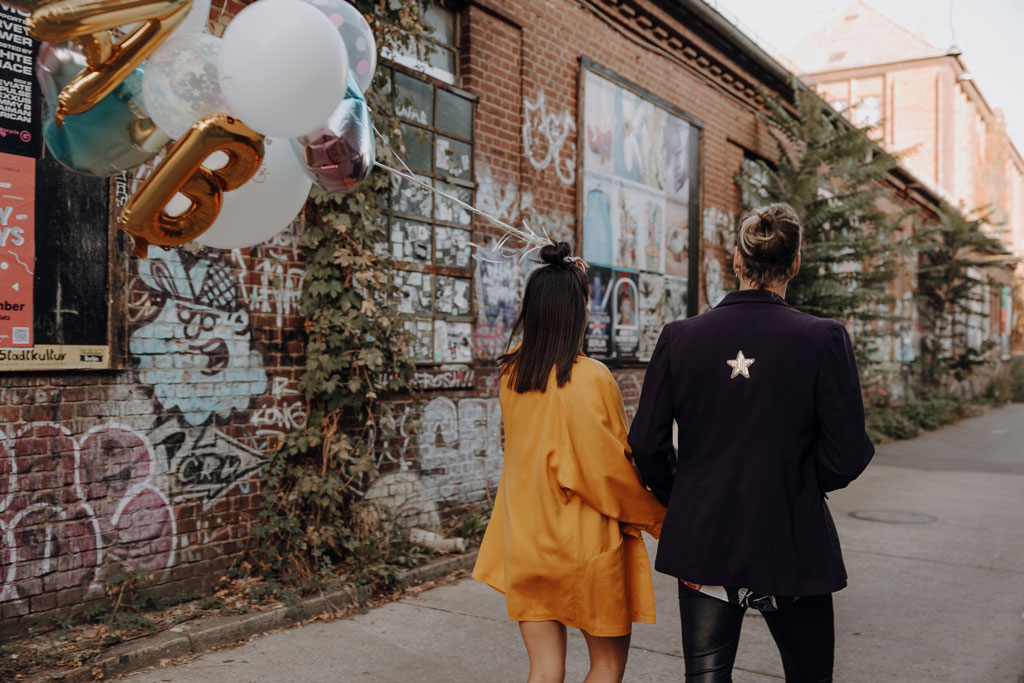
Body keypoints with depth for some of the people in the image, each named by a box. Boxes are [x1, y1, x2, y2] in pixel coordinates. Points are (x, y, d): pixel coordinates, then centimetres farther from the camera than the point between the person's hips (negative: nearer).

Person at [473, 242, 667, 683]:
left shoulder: (511, 373, -2)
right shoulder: (591, 379, -19)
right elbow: (612, 469, -17)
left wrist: (565, 280, 18)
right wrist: (658, 516, 0)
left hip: (525, 543, 5)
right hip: (585, 544, -5)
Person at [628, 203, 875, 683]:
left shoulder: (679, 337, -5)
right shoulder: (823, 339, -11)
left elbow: (645, 444, -3)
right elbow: (848, 456, -10)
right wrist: (801, 484, 10)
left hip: (702, 543, 2)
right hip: (793, 546, -1)